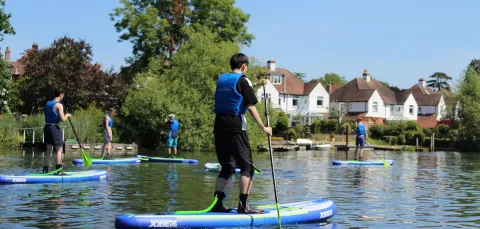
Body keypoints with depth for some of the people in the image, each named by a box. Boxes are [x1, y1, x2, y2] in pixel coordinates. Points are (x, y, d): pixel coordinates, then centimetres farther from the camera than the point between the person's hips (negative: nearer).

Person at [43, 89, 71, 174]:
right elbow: (63, 119, -17)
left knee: (49, 149, 13)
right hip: (54, 128, -7)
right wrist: (67, 115, 2)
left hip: (46, 127, 7)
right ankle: (58, 170, -3)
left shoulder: (47, 104, 12)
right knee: (59, 149, 0)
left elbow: (46, 115, 17)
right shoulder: (59, 105, -11)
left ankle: (45, 169, 12)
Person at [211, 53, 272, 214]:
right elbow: (251, 108, -7)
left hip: (219, 126, 7)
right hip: (235, 127, -7)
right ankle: (243, 205, -9)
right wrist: (263, 128, 1)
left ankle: (217, 203, 4)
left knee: (227, 166, 13)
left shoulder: (221, 79, 17)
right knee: (247, 166, -1)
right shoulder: (243, 80, -3)